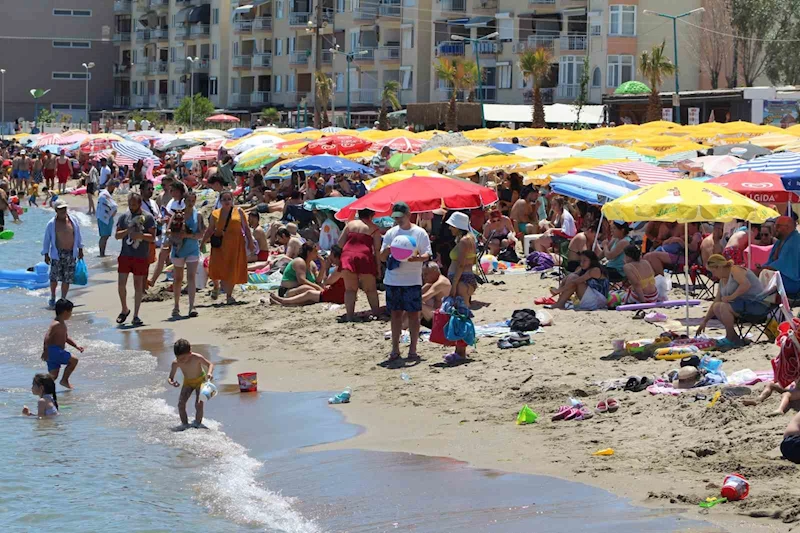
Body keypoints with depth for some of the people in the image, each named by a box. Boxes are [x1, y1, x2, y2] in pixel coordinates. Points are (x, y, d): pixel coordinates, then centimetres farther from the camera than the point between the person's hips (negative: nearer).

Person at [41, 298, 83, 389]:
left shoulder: (63, 324, 18)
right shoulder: (57, 324, -15)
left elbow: (66, 338, 28)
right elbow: (47, 338, -23)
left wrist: (76, 346, 20)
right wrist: (45, 352, -27)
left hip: (57, 351, 10)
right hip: (53, 350, -10)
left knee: (54, 376, 7)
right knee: (73, 360, -6)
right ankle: (64, 380, 2)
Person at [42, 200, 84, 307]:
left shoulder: (73, 220, 3)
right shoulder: (51, 224, -3)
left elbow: (78, 235, 13)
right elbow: (46, 240, 3)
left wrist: (80, 250, 13)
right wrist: (46, 254, 0)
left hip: (71, 254, 2)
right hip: (57, 254, -2)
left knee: (67, 279, 3)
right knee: (54, 278, -8)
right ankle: (52, 298, 13)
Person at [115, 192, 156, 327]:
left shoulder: (147, 217, -2)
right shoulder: (124, 217, 6)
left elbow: (152, 237, -5)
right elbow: (117, 235, 6)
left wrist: (140, 235, -21)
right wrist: (127, 231, -13)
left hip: (141, 257, -2)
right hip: (125, 255, 2)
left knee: (138, 286, 4)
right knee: (121, 284, 0)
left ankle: (136, 315, 11)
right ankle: (124, 310, 22)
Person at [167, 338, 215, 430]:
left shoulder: (197, 358, -31)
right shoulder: (176, 363, -24)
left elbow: (210, 364, -18)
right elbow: (170, 377, -15)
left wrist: (209, 373, -39)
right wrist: (171, 382, -40)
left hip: (200, 380, -3)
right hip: (188, 382, 3)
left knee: (199, 404, -14)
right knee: (181, 403, -10)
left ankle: (198, 423, 6)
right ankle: (184, 423, 5)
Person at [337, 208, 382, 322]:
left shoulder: (350, 224, 16)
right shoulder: (374, 228, 6)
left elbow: (340, 243, 13)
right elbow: (377, 249, 1)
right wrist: (378, 266, 5)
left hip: (347, 256, 2)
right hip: (365, 257, -2)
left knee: (350, 289, 5)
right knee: (370, 289, 9)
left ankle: (349, 316, -3)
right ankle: (376, 313, 8)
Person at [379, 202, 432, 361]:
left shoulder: (420, 233, -1)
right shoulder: (391, 233, 9)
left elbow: (427, 255, -5)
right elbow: (382, 258, 9)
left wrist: (417, 258, -27)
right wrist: (387, 251, -14)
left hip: (412, 280, -3)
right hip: (393, 280, 3)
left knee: (413, 313, 0)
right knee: (396, 313, 7)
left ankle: (413, 348, 6)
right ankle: (395, 348, 12)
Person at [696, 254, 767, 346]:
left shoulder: (735, 270, -12)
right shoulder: (723, 281, 16)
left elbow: (746, 284, -29)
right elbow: (715, 303, 22)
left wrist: (731, 297, -22)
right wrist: (704, 321, 22)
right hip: (744, 304, 10)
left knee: (724, 307, -25)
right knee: (716, 307, 2)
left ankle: (731, 339, -12)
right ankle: (732, 336, 5)